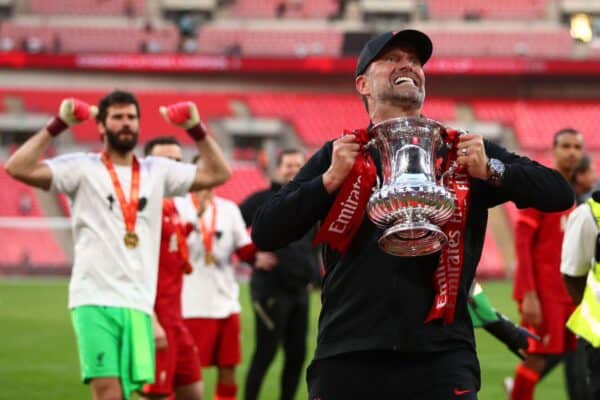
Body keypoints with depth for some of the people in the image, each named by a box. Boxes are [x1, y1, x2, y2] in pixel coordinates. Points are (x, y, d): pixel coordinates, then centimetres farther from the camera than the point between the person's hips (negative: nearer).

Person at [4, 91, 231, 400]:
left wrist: (196, 129, 8)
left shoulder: (158, 171, 15)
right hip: (94, 300, -4)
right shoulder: (82, 168, 2)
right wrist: (58, 125, -10)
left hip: (138, 303, 4)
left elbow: (218, 174, 17)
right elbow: (18, 168, -9)